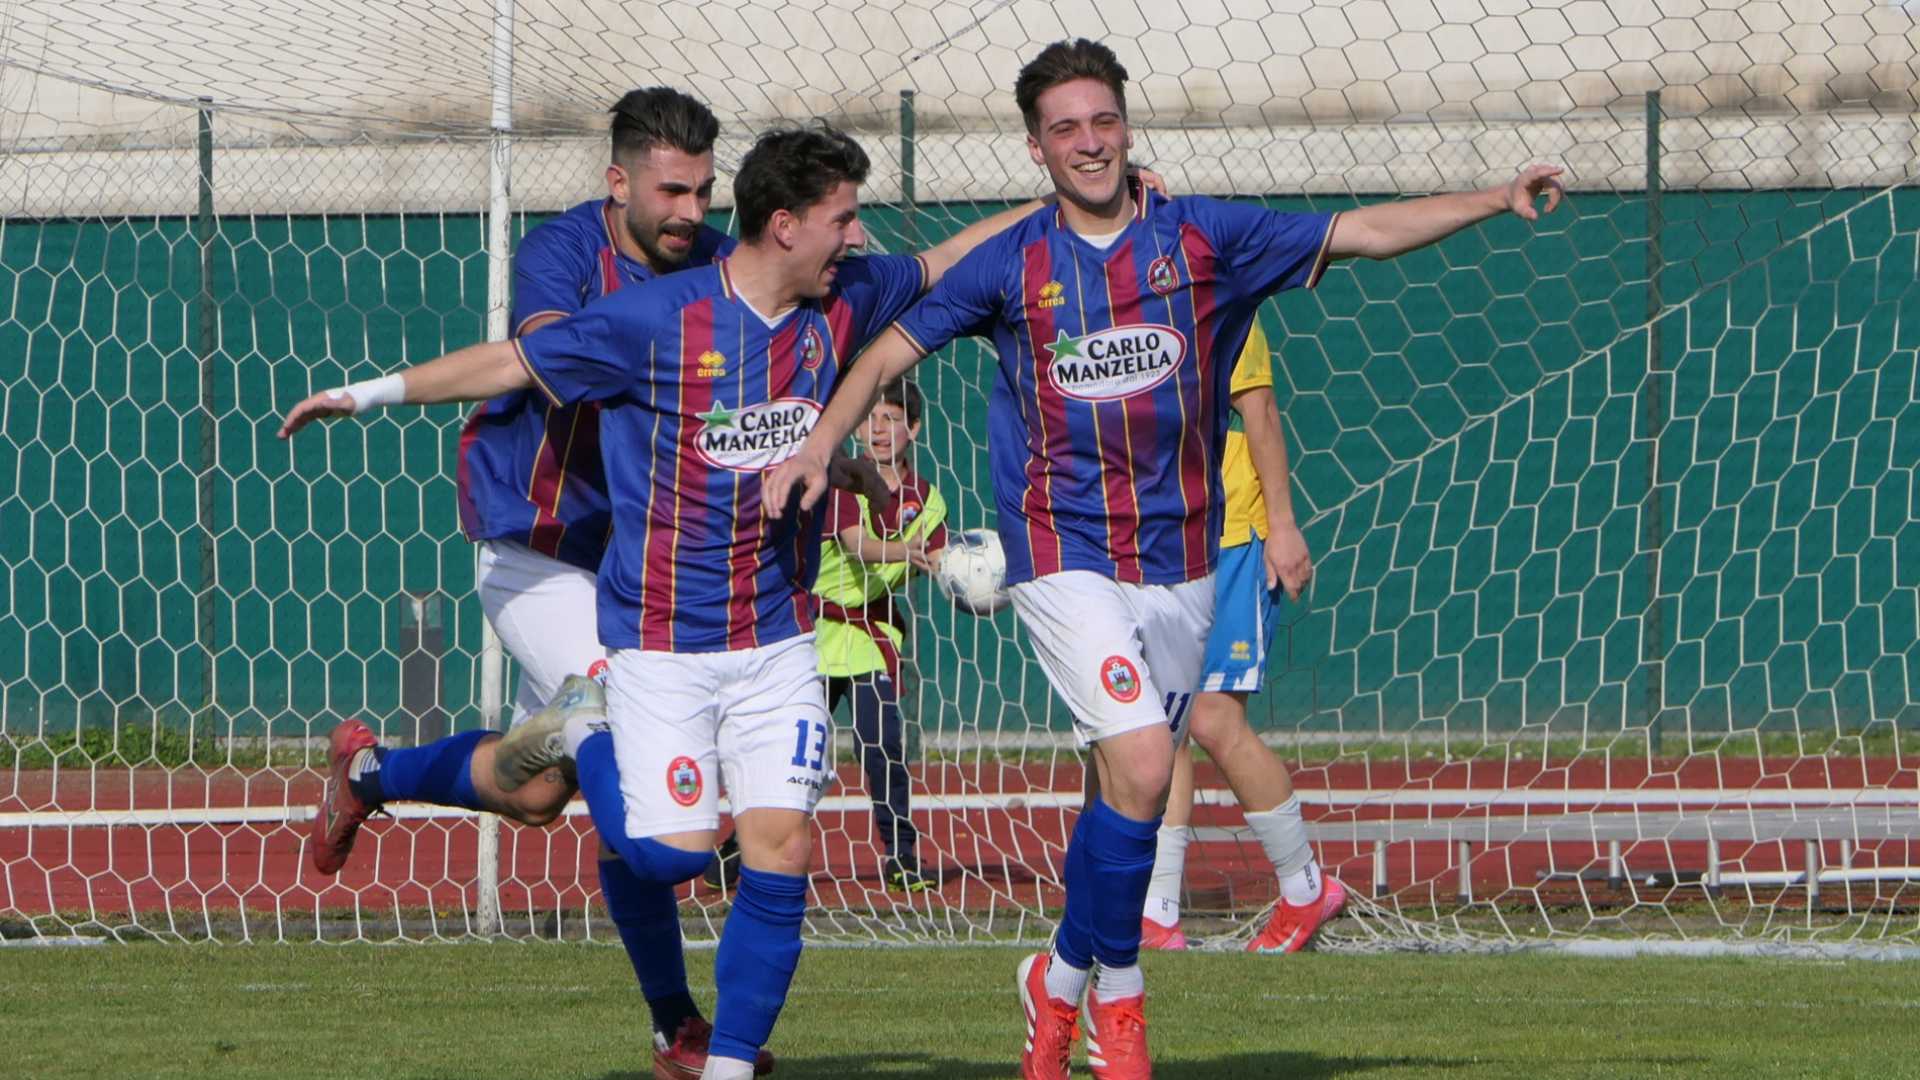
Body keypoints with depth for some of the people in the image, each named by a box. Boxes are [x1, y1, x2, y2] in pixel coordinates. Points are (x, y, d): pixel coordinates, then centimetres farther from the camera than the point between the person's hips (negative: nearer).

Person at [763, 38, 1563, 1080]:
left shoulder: (1202, 239, 2)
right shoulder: (1010, 265, 0)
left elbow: (1362, 232, -1)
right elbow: (892, 349, 11)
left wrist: (1495, 199, -11)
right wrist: (820, 443, -2)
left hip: (1178, 558, 3)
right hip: (1062, 554, -3)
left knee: (1123, 788, 9)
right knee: (1142, 759, -20)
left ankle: (1061, 982, 31)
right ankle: (1115, 993, -3)